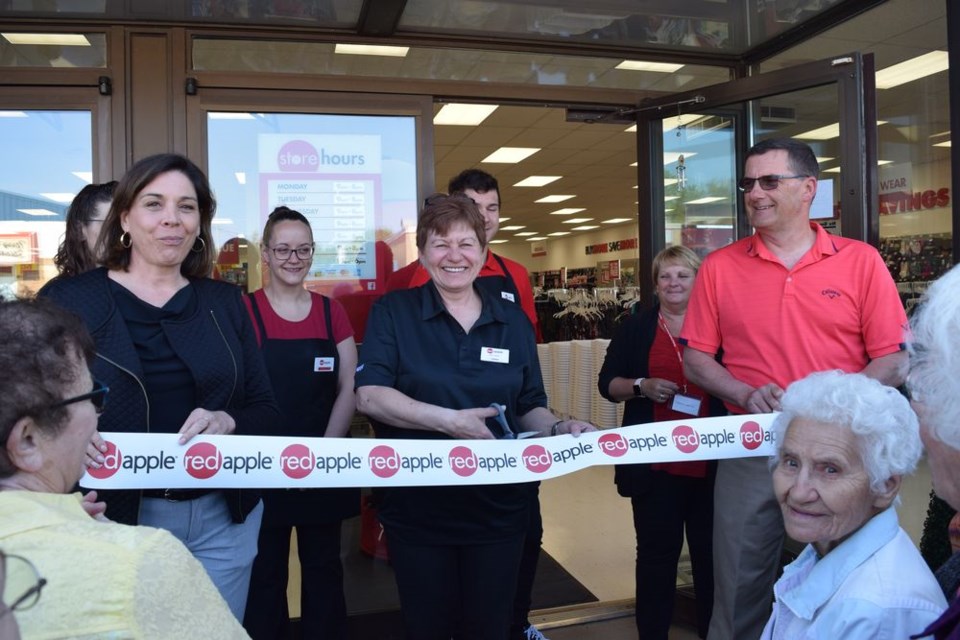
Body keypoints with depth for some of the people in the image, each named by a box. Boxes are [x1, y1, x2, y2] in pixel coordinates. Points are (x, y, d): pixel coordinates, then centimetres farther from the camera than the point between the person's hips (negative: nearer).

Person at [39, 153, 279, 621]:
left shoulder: (224, 302, 4)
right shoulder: (67, 301, -3)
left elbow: (265, 410, 3)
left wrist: (228, 422, -18)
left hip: (224, 518, 3)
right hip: (114, 518, -2)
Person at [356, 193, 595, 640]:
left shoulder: (513, 322, 6)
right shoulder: (393, 312, -4)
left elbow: (529, 408, 10)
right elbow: (369, 395, -16)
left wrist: (558, 429, -11)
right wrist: (449, 420, -25)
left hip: (498, 508, 3)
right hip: (418, 508, -2)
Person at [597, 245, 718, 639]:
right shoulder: (635, 328, 6)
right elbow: (607, 383, 5)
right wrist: (641, 386, -13)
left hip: (710, 460, 1)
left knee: (711, 549, 10)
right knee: (656, 551, 8)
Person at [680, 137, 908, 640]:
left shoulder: (861, 261, 1)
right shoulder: (719, 267, 4)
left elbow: (895, 360, -1)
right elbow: (694, 358, 4)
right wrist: (746, 395, -13)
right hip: (749, 451, 1)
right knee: (739, 594, 10)